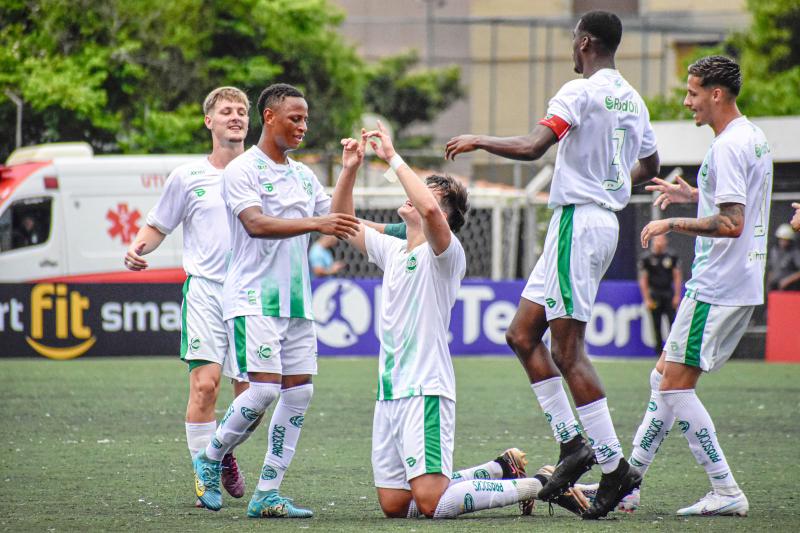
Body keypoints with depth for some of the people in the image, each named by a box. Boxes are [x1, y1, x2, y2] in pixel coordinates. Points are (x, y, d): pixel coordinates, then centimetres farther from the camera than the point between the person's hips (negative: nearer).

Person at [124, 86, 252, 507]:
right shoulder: (187, 177, 6)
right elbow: (158, 226, 13)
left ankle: (224, 451, 32)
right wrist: (138, 247, -7)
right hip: (204, 290, -2)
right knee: (204, 383, -17)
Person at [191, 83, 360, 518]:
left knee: (299, 390, 0)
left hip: (297, 302, 7)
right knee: (264, 388, -16)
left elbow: (338, 226, 15)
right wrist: (314, 223, -32)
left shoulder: (304, 176, 16)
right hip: (253, 298, -7)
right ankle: (209, 460, 7)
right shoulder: (242, 170, -7)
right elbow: (256, 223, -23)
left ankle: (267, 494, 4)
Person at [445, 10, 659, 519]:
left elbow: (531, 147, -23)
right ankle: (573, 443, 7)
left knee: (568, 349, -8)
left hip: (578, 221, -9)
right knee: (522, 334, 12)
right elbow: (649, 166, 27)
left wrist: (477, 141, -8)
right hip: (606, 217, 9)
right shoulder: (633, 100, 13)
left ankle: (615, 466, -11)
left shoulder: (581, 92, -13)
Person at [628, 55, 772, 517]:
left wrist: (672, 224, -16)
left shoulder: (728, 146, -18)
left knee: (675, 386, -7)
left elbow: (732, 224, -25)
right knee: (666, 377, 14)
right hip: (743, 285, 10)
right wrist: (693, 195, 24)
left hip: (717, 288, -10)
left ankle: (727, 493, -8)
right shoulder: (754, 137, 14)